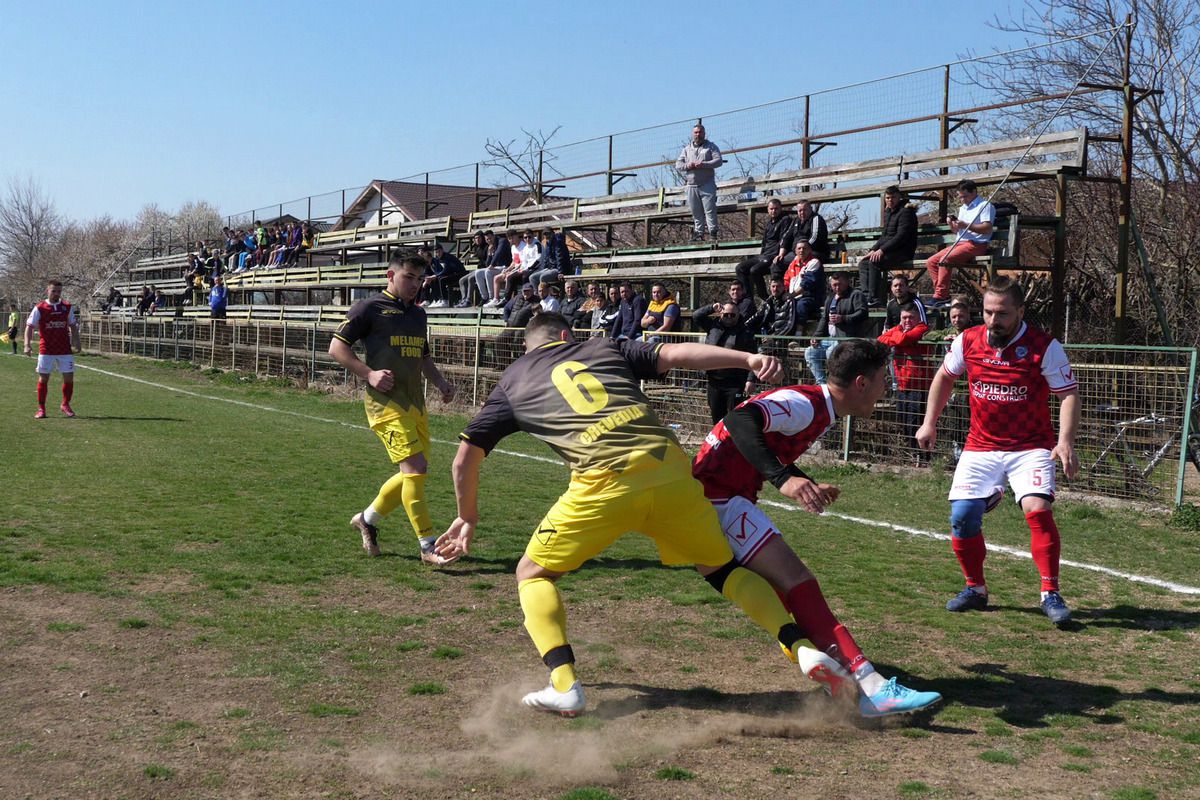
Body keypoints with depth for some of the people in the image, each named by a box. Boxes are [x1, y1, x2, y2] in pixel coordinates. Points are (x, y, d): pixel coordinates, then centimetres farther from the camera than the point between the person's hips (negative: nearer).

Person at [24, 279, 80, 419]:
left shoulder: (67, 307, 6)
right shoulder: (39, 308, -2)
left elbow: (73, 326, 16)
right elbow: (29, 326, -3)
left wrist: (76, 343, 11)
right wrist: (27, 345, -15)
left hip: (65, 350, 2)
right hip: (46, 350, -2)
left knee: (69, 378, 1)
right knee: (43, 379, 2)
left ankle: (65, 405, 20)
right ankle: (41, 409, 11)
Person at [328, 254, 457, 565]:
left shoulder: (418, 313, 19)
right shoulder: (369, 308, -3)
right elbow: (336, 346, -3)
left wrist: (440, 382, 14)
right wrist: (369, 374, -14)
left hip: (415, 402, 8)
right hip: (386, 402, -8)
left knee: (412, 474, 9)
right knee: (416, 468, -15)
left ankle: (368, 519, 31)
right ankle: (428, 545, -8)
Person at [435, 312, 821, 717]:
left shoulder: (512, 381, 25)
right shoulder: (604, 348, 26)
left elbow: (466, 456, 23)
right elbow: (674, 353, 10)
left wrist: (468, 516, 38)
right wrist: (748, 358, 2)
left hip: (606, 481, -2)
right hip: (669, 466, 3)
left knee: (532, 573, 16)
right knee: (722, 568, 22)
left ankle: (565, 686, -1)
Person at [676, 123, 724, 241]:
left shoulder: (711, 147, 8)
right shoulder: (687, 149, 18)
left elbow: (719, 161, -5)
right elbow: (678, 164, 13)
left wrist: (703, 164, -17)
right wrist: (687, 166, -9)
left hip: (707, 185, -3)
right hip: (691, 186, 3)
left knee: (709, 209, -10)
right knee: (696, 212, 4)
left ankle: (713, 232, -9)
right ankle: (698, 233, 9)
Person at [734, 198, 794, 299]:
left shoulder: (786, 220, -3)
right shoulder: (769, 222, 22)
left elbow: (784, 239, -17)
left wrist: (781, 255, -30)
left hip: (775, 255, -9)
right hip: (764, 255, 9)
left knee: (754, 270, -29)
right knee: (740, 268, -1)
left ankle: (765, 299, -18)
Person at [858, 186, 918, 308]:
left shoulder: (905, 212, -9)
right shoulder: (888, 213, 19)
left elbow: (901, 236, -19)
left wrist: (882, 250, -23)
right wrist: (873, 250, 6)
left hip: (902, 251, -9)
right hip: (889, 250, 9)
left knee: (874, 262, -29)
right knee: (863, 262, -4)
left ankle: (874, 299, -30)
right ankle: (866, 296, -17)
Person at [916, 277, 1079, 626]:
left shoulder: (1044, 347, -12)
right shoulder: (968, 341, -1)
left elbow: (1069, 394, -11)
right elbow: (945, 376, 16)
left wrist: (1065, 443, -25)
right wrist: (929, 423, 14)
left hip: (1031, 447, -3)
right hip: (980, 446, 4)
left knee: (1038, 509, -23)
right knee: (962, 517, -4)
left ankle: (1051, 594, -11)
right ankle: (975, 588, 18)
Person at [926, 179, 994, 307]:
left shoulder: (985, 205, -1)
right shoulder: (962, 208, 26)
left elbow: (987, 228, -15)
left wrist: (966, 225, -21)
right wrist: (952, 224, 6)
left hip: (975, 244, -9)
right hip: (959, 244, 9)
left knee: (944, 260, -29)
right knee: (931, 262, -5)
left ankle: (940, 297, -27)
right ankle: (942, 295, -11)